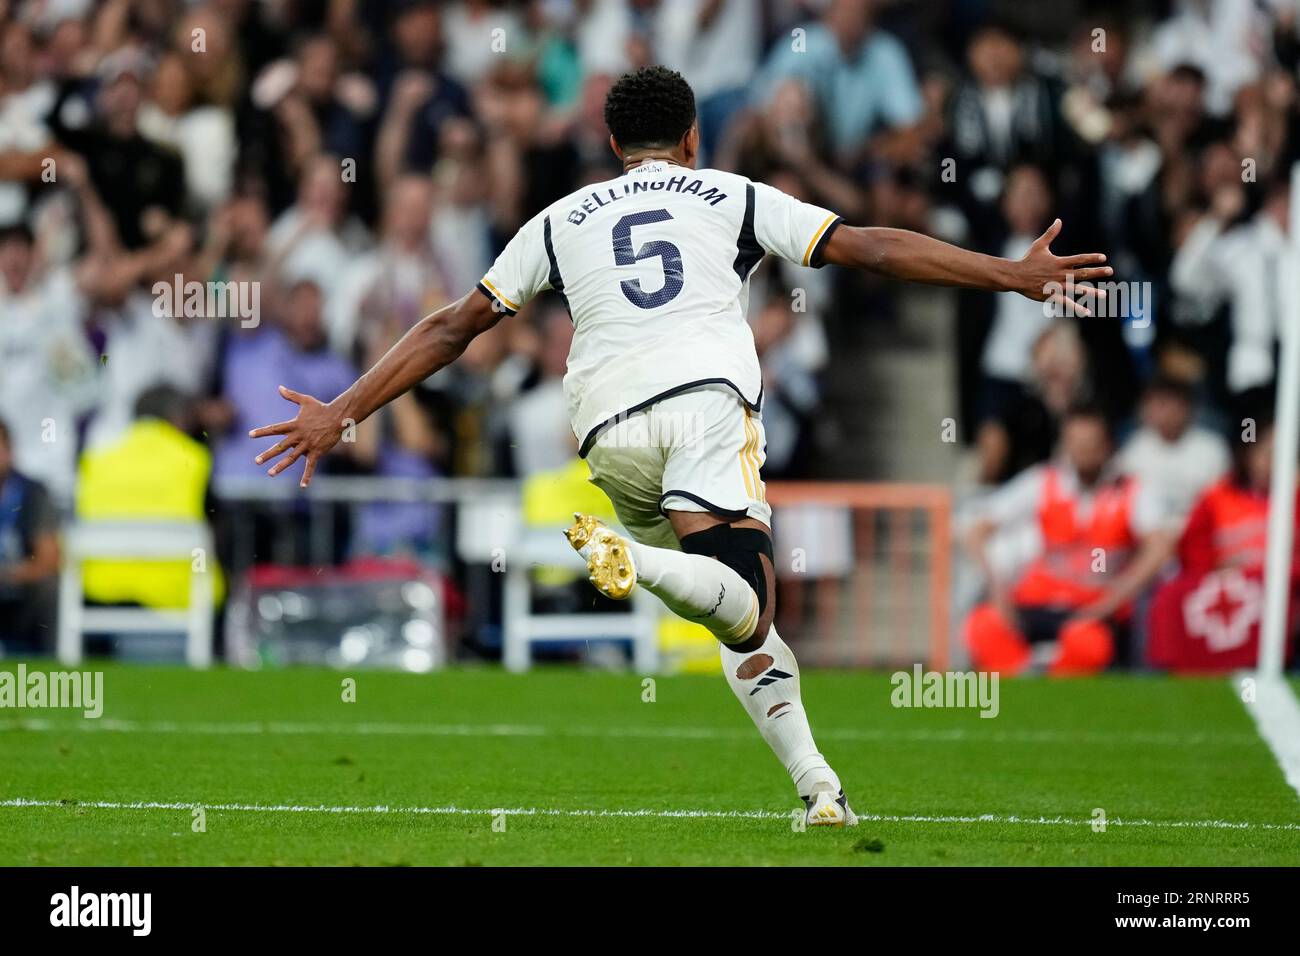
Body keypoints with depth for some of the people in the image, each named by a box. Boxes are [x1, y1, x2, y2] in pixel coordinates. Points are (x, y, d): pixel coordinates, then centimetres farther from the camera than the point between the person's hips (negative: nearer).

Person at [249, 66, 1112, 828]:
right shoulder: (732, 198, 21)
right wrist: (1011, 275, 16)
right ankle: (634, 560, -45)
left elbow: (453, 328, 24)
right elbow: (870, 249, 14)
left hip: (609, 431, 3)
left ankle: (818, 786, -2)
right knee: (744, 610, -17)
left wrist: (340, 414, 28)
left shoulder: (561, 221, 26)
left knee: (744, 629, 13)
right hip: (707, 394, -3)